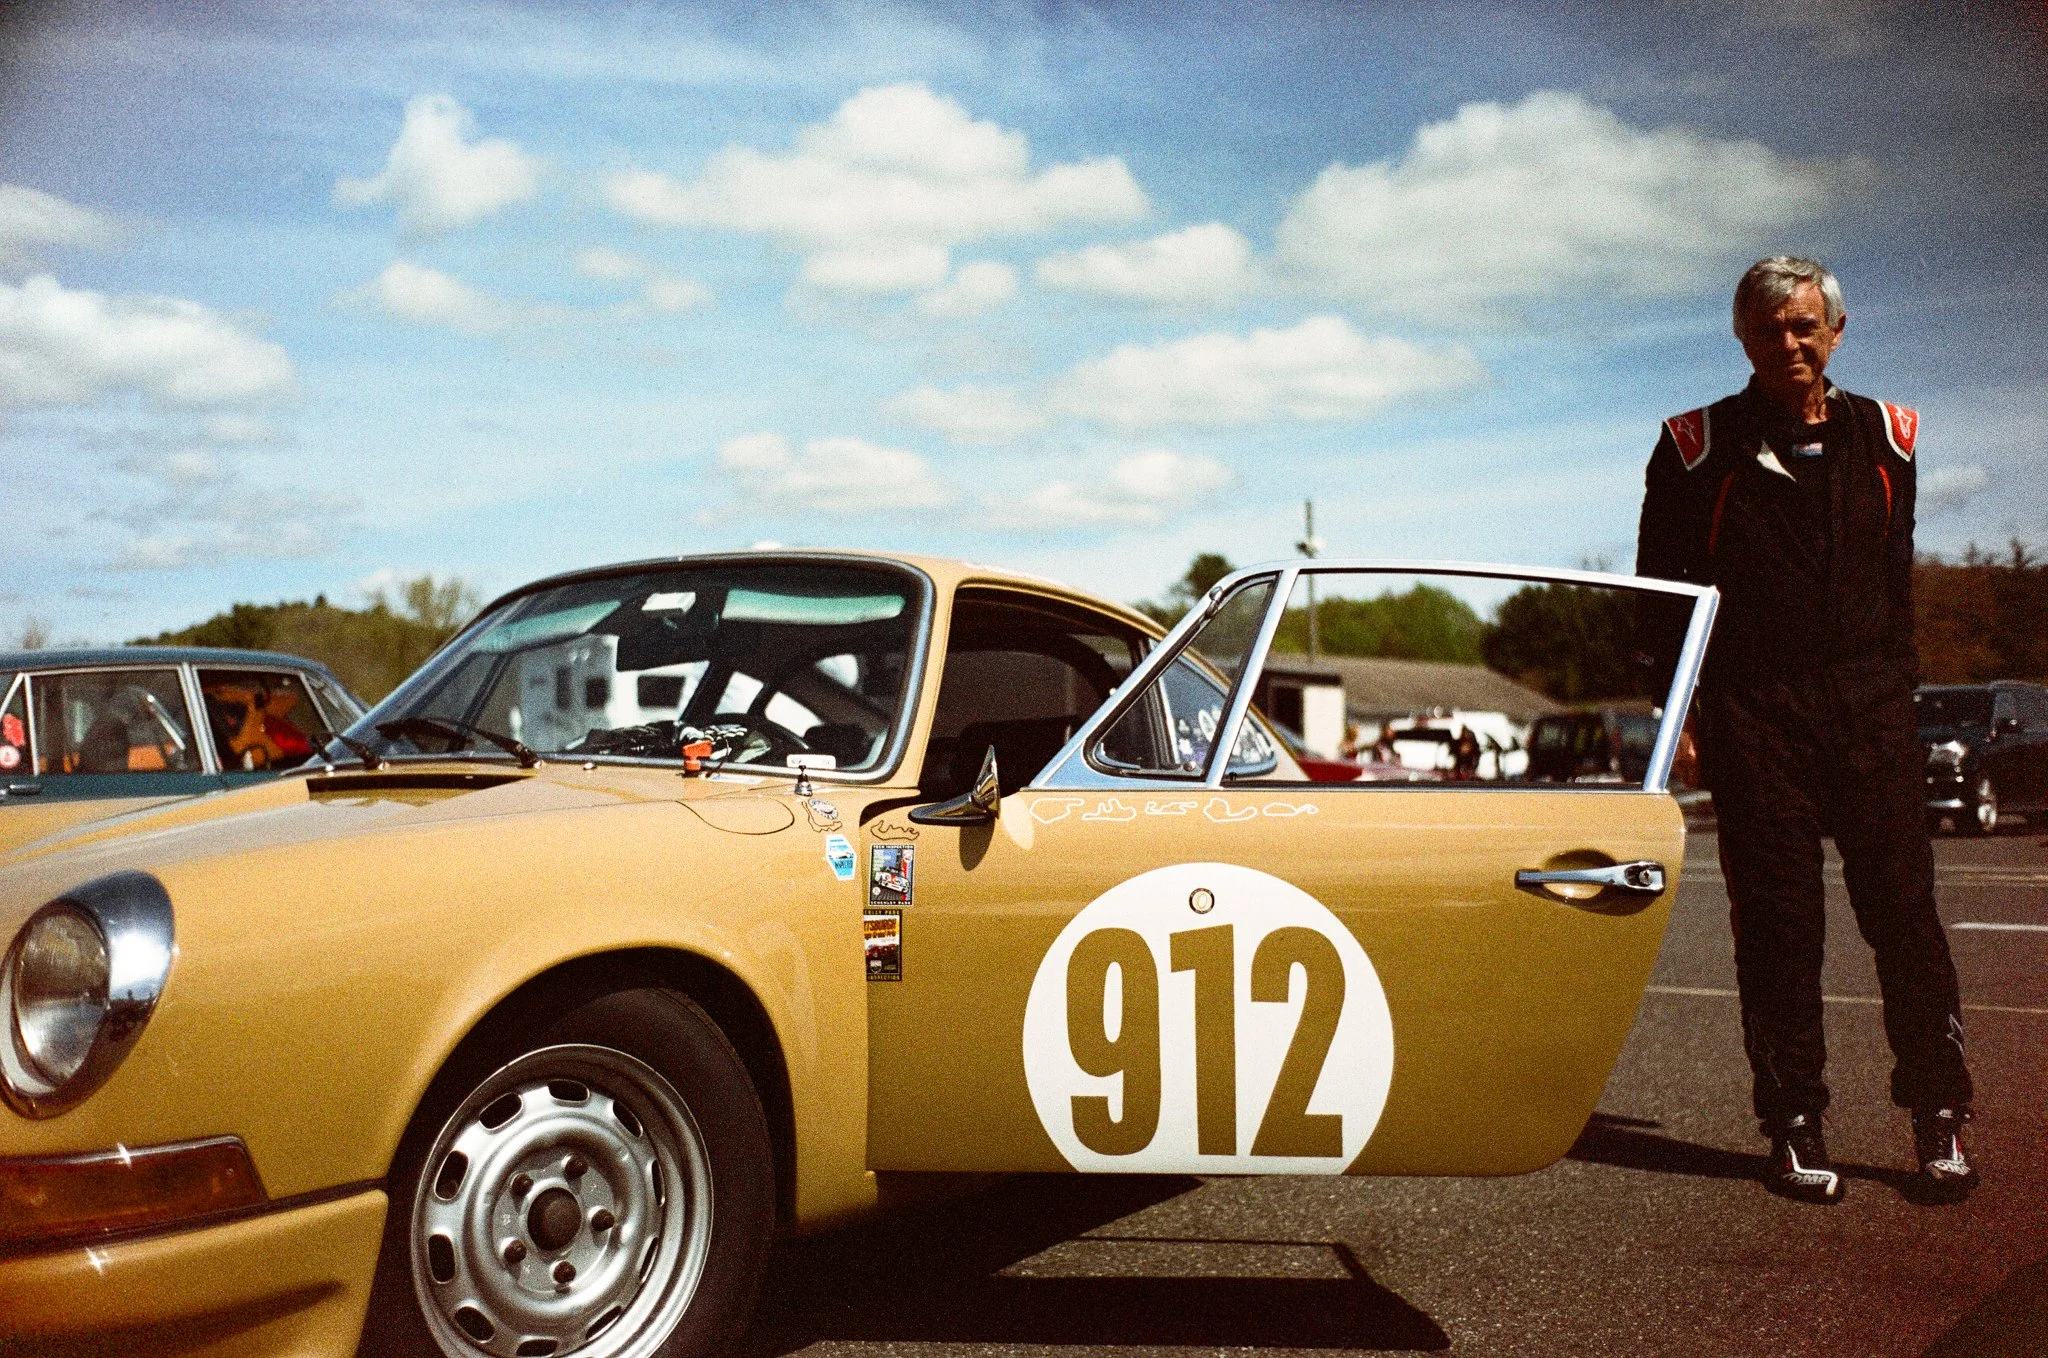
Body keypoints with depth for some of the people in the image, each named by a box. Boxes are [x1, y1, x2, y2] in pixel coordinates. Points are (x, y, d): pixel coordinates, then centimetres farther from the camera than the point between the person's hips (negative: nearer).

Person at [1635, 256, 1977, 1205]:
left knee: (1903, 907, -1)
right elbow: (1662, 593, 4)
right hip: (1754, 710, -2)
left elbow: (1897, 577, 19)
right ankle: (1794, 1127, 10)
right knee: (1778, 922, 1)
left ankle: (1940, 1116, 11)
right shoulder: (1697, 448, 2)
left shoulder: (1884, 439, 12)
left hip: (1870, 708, 2)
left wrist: (1897, 689, 12)